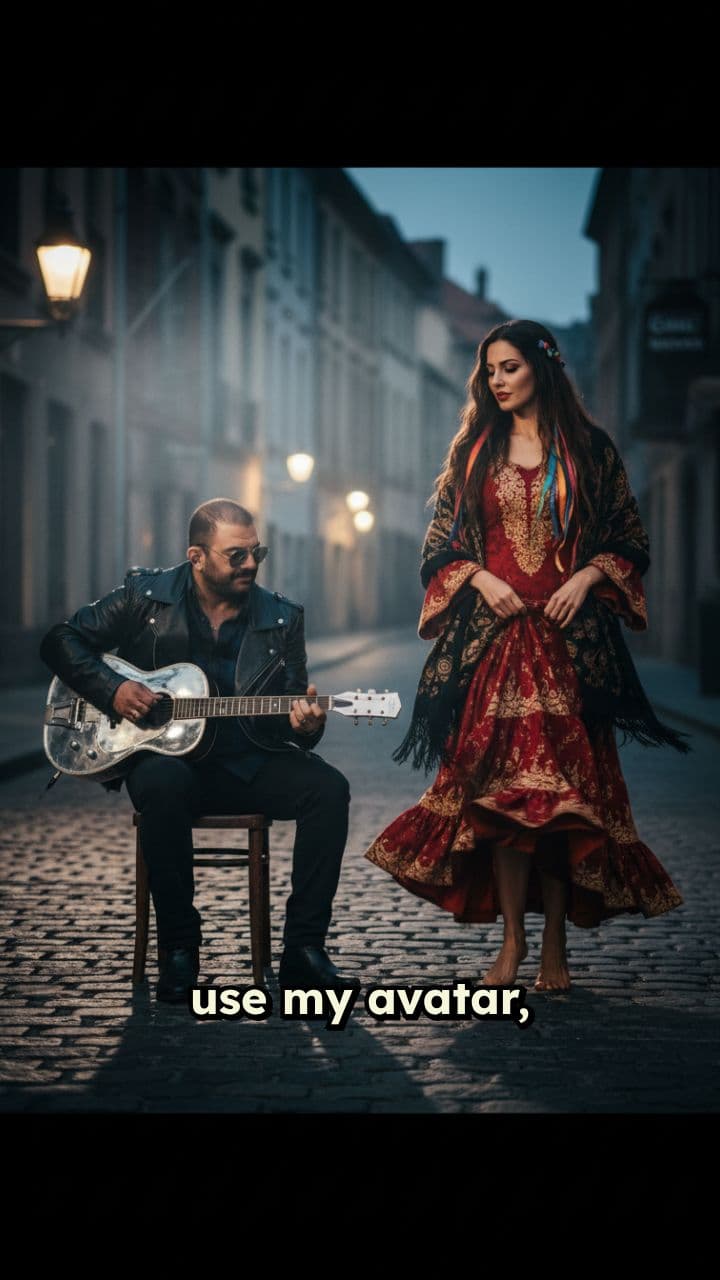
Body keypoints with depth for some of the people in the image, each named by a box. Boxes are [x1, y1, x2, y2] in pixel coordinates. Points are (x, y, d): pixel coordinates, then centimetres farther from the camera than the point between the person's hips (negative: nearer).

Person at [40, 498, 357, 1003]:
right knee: (164, 784, -38)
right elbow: (61, 641, 4)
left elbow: (290, 716, 6)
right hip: (164, 756, -2)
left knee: (328, 787, -25)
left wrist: (304, 724, -19)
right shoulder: (146, 595, 1)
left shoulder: (282, 618, 6)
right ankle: (178, 949, -23)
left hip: (249, 765, 2)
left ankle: (304, 950, -18)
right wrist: (112, 690, -12)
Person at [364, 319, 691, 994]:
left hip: (568, 637, -1)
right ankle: (513, 936, 1)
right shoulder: (473, 450, 12)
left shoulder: (589, 448, 6)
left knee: (564, 786, -4)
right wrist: (481, 578, -6)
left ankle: (554, 941, 3)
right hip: (492, 634, 1)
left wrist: (586, 577, -9)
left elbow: (631, 539, 7)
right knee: (498, 785, -6)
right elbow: (440, 542, 11)